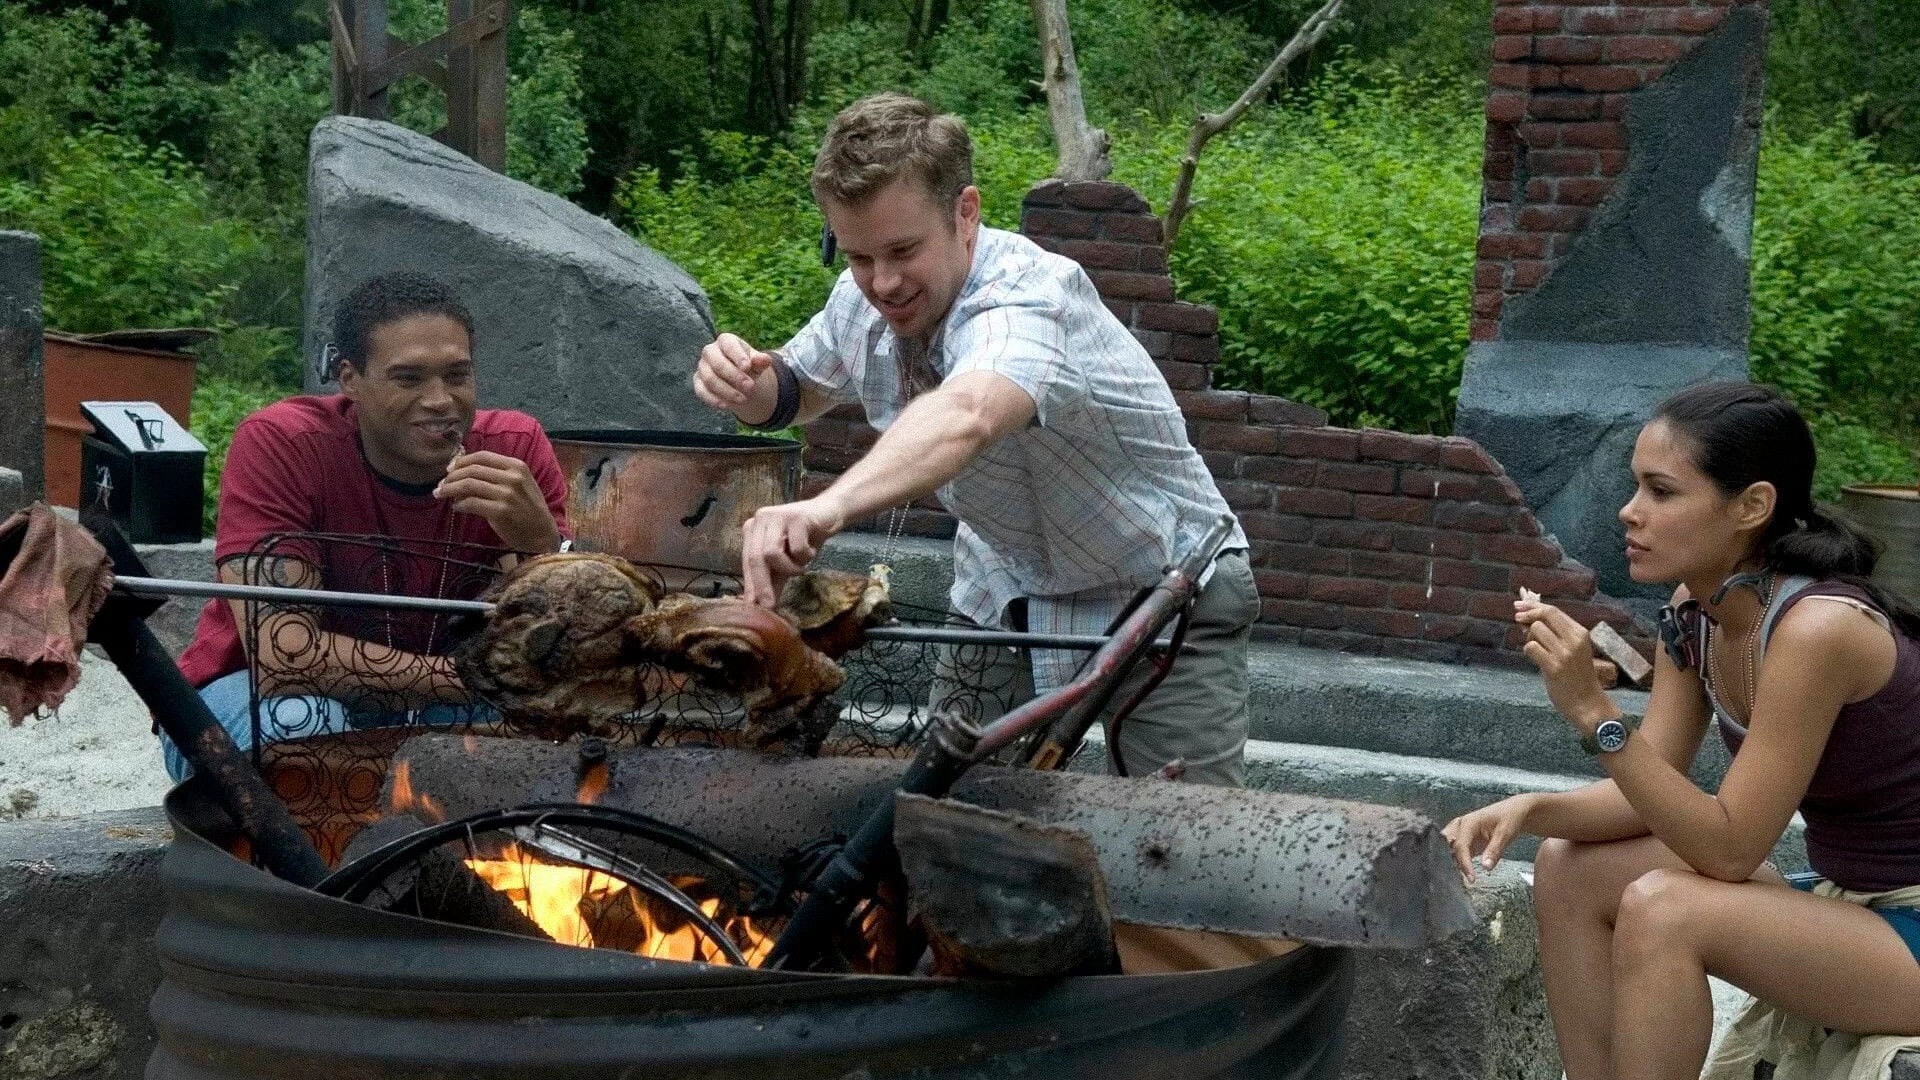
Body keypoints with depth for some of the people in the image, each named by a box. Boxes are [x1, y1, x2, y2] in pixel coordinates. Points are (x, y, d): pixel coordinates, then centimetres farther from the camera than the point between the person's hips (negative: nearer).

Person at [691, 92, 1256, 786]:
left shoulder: (1027, 299, -34)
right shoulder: (862, 299, -10)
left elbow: (967, 417, -57)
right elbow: (800, 391, 12)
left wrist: (827, 507, -75)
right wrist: (751, 385, -14)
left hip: (1161, 596, -6)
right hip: (1003, 591, 6)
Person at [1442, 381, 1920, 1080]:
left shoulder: (1816, 628, -26)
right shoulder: (1697, 610, -1)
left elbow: (1729, 848, -24)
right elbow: (1652, 797, 2)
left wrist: (1593, 712, -30)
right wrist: (1530, 809, -16)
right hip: (1837, 906, 9)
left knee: (1661, 910, -27)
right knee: (1571, 868, -2)